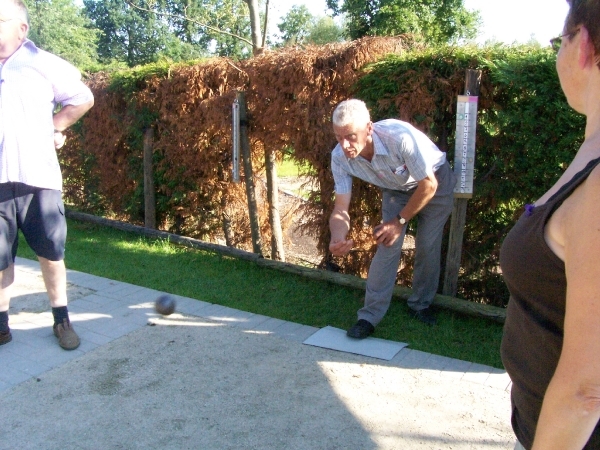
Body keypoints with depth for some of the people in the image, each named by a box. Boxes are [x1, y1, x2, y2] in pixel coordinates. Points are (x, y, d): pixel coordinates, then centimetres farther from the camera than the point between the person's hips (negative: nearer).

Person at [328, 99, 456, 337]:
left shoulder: (400, 137, -41)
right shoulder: (339, 157, -27)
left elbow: (429, 185, -28)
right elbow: (341, 208, -24)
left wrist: (399, 221, -24)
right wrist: (338, 238, -45)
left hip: (434, 182, -2)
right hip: (396, 189, 3)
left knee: (428, 246, -1)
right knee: (387, 245, -10)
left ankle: (421, 304, 23)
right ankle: (370, 316, -3)